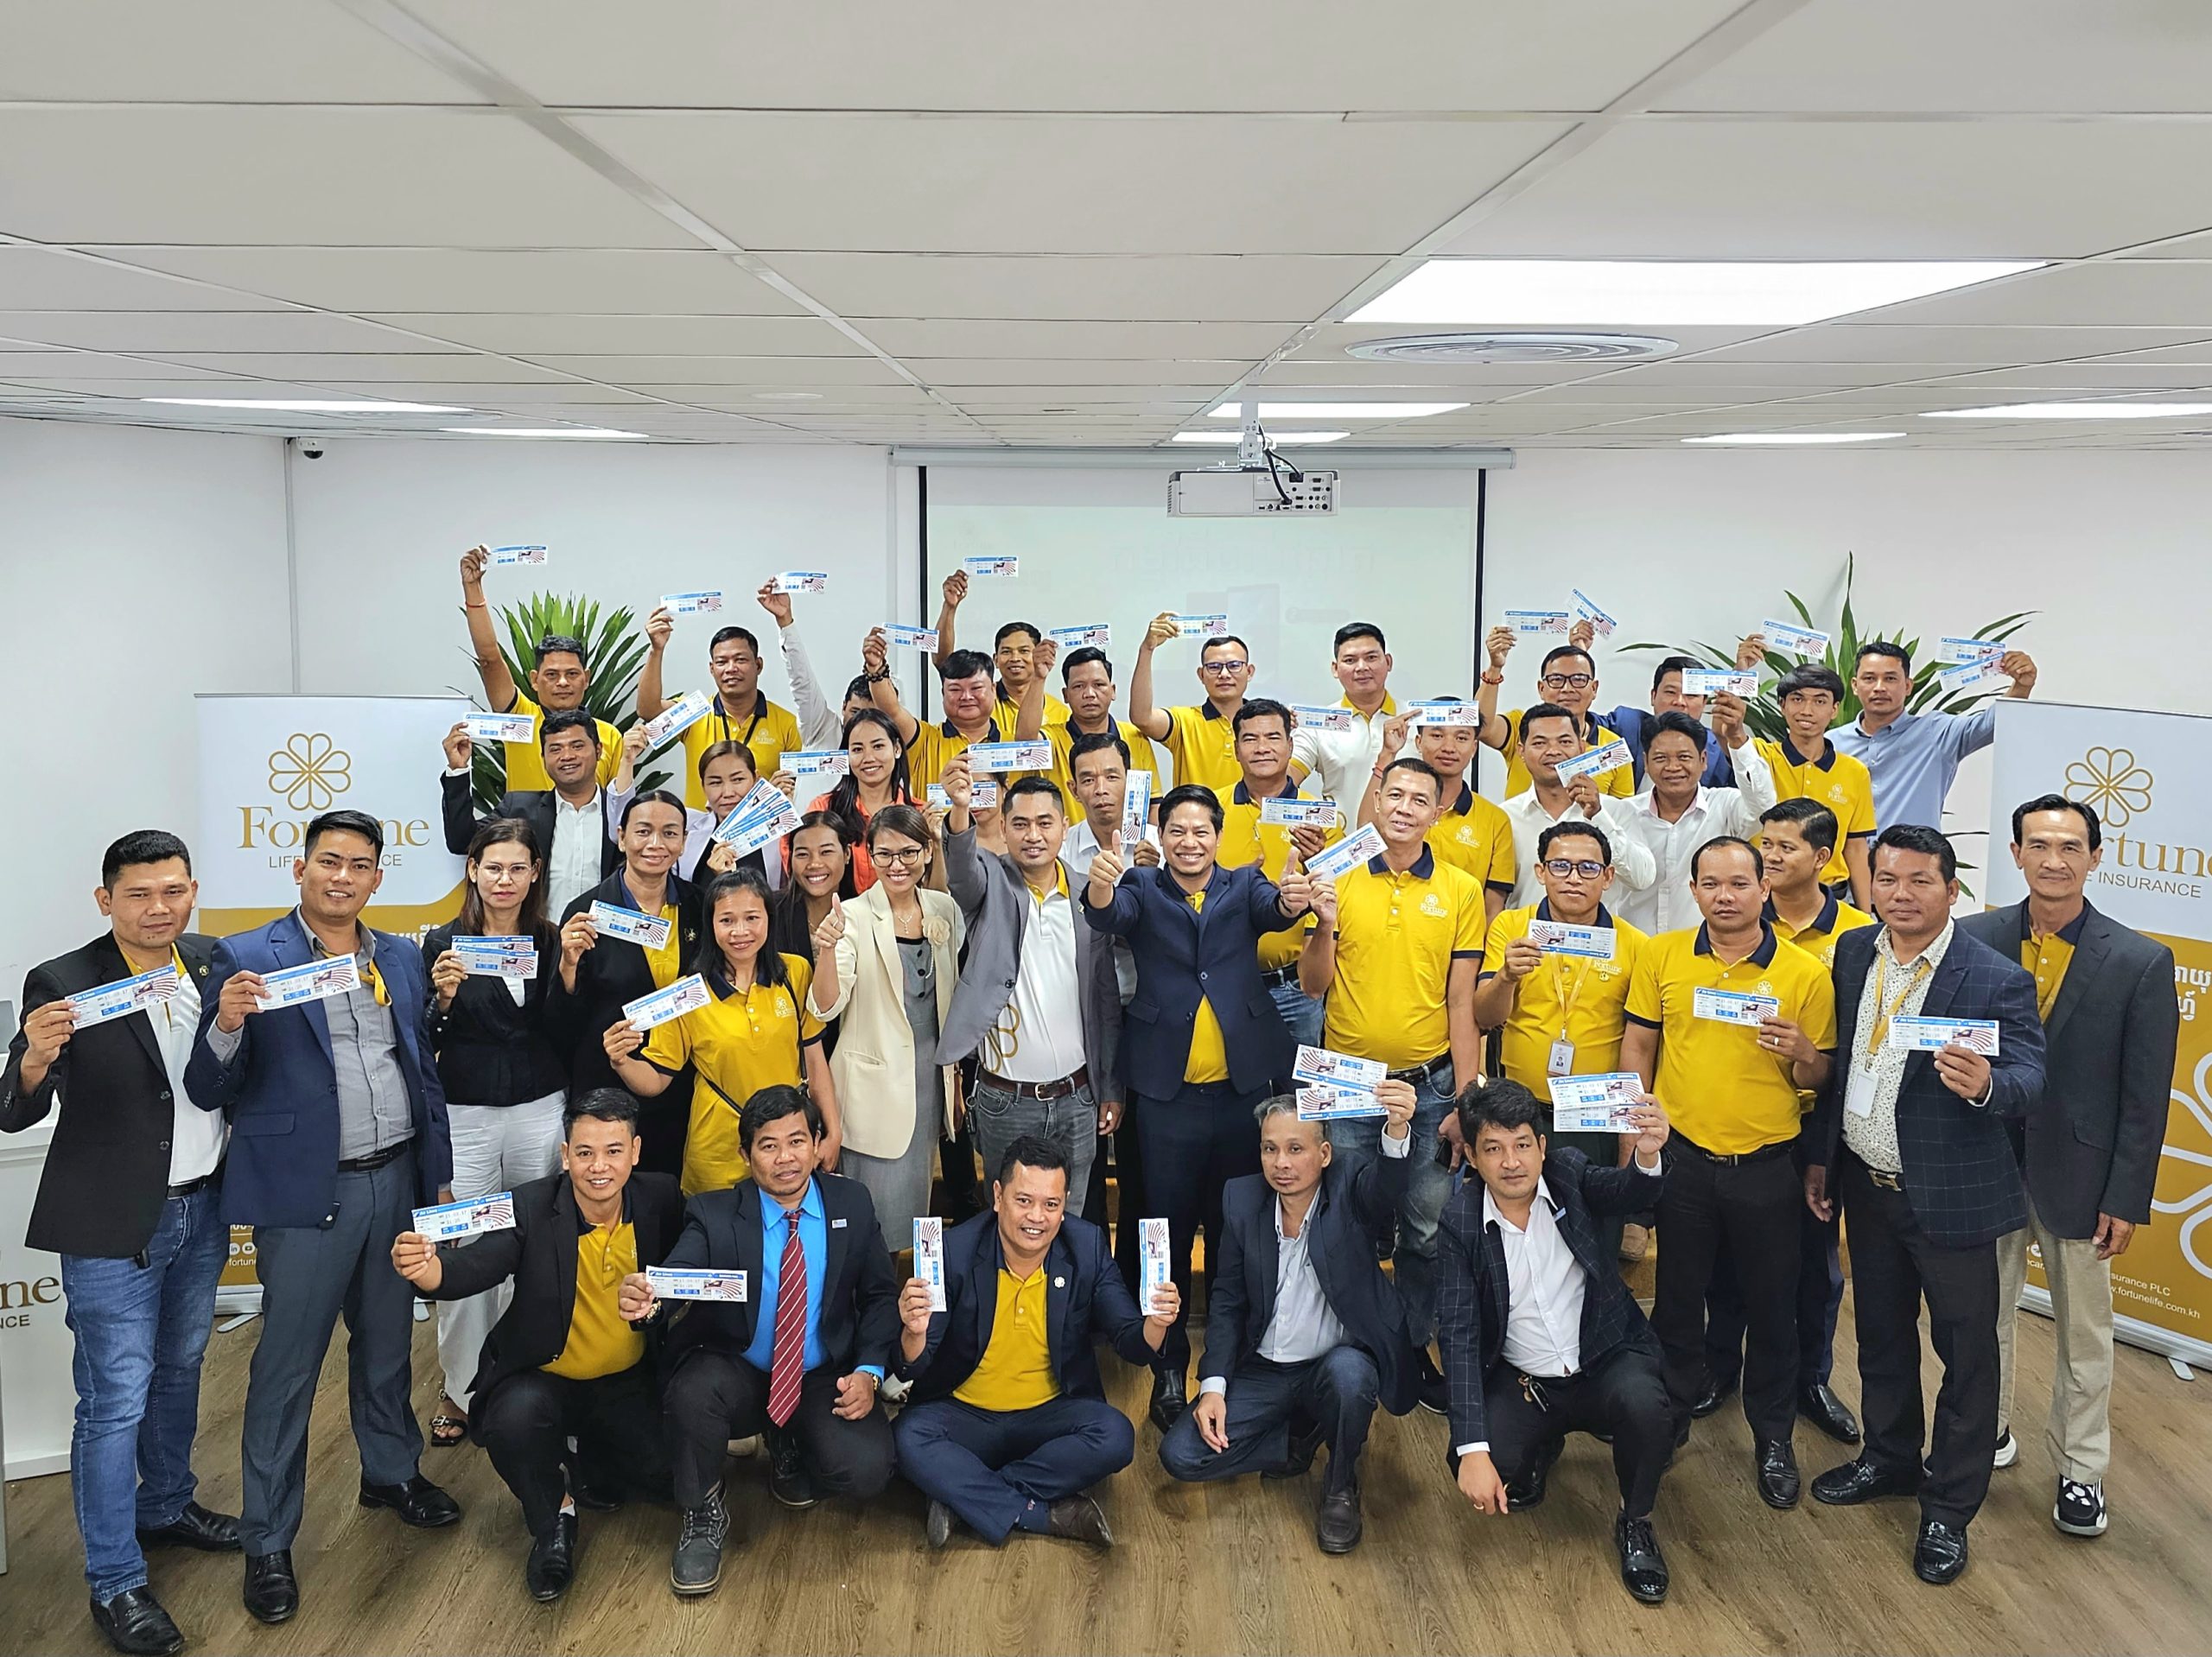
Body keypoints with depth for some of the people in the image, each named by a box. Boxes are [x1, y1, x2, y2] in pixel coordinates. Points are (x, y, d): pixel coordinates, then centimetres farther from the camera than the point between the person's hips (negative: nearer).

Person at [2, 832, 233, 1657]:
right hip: (114, 1224, -5)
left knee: (179, 1370, 22)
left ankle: (167, 1506, 43)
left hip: (202, 1209, 6)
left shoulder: (212, 963, -1)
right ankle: (115, 1582, 15)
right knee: (115, 1402, 1)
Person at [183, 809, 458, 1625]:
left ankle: (392, 1472, 40)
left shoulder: (402, 958, 8)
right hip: (306, 1194, -5)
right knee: (286, 1367, 3)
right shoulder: (246, 959, -7)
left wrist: (439, 1177, 13)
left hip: (397, 1183, 5)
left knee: (387, 1344, 19)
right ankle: (268, 1543, 16)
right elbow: (208, 1091, -8)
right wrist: (227, 1023, -27)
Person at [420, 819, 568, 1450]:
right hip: (465, 1117, -1)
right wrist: (443, 997, -19)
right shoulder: (443, 943, 0)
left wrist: (570, 973, -14)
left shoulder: (551, 942, 6)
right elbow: (426, 1043, 0)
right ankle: (462, 1390, 16)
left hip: (540, 1112, 2)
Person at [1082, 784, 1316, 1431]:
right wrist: (1100, 886, -42)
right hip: (1167, 1092, -1)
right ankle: (1169, 1368, 18)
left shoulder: (1243, 886, 7)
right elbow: (1111, 915, -17)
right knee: (1169, 1231, 6)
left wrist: (1294, 900, -39)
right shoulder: (1143, 888, 4)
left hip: (1242, 1086, 1)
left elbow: (1272, 909, -15)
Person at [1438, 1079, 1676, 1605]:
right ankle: (1543, 1445, 15)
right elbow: (1459, 1335, -16)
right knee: (1475, 1471, -23)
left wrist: (1647, 1158, -54)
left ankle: (1636, 1522, -1)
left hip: (1607, 1359, 0)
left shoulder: (1568, 1174, -8)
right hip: (1520, 1381, 0)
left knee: (1643, 1404, -32)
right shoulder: (1461, 1220, -12)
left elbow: (1630, 1194, -28)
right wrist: (1473, 1450, -25)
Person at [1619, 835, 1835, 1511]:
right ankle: (1667, 1421, 33)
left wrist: (1803, 1053, -20)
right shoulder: (1661, 955, -1)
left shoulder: (1805, 973, -5)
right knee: (1678, 1298, 15)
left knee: (1770, 1307, 11)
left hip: (1766, 1166, -1)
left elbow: (1818, 1076, 2)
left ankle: (1773, 1438, 29)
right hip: (1681, 1158, 1)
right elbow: (1637, 1044, 5)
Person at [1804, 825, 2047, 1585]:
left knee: (1965, 1350, 8)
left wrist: (1985, 1084, -45)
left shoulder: (1996, 978, -16)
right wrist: (1818, 1154, 10)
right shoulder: (1852, 953, 0)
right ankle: (1890, 1457, 43)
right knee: (1881, 1332, 22)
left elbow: (2028, 1076, -22)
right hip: (1866, 1182, 5)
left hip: (1951, 1195, -5)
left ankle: (1950, 1506, 25)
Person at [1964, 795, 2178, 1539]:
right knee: (1985, 1315, 17)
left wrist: (2127, 1200, -7)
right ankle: (1989, 1431, 38)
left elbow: (2145, 1096, -7)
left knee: (2084, 1330, 13)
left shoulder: (2141, 962, -10)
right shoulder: (1972, 939, -7)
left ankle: (2080, 1470, 30)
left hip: (2078, 1176, -1)